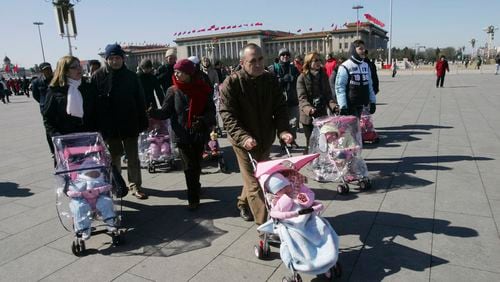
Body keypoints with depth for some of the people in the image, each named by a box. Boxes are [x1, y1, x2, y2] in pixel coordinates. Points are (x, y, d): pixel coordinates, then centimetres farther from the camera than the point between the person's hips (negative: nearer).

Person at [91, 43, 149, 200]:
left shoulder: (131, 76, 1)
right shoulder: (98, 76, -3)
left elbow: (140, 100, 2)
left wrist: (143, 122, -1)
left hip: (129, 124, 1)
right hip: (109, 126, 0)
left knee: (133, 157, 6)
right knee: (113, 158, 13)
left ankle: (135, 185, 17)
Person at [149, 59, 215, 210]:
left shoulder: (202, 89, -3)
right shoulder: (173, 91, -1)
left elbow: (211, 111, -3)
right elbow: (166, 111, -5)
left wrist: (202, 120, -23)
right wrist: (152, 112, -24)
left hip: (199, 134, 1)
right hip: (182, 134, -1)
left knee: (197, 164, 15)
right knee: (189, 166, -1)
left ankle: (195, 187, 39)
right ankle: (193, 198, 8)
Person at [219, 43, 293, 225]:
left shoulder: (271, 80, -1)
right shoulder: (231, 84, -15)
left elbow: (280, 108, 0)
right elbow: (228, 115, -19)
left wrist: (283, 130, -18)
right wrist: (243, 137, -33)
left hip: (265, 139, 5)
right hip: (244, 141, -5)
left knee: (257, 176, 22)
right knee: (254, 183, -4)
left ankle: (243, 204, 48)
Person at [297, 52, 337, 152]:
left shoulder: (323, 76, 7)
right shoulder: (302, 78, -7)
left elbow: (328, 94, 7)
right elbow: (302, 99, -16)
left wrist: (333, 105, -14)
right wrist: (309, 109, -35)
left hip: (322, 115, 4)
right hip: (308, 117, -4)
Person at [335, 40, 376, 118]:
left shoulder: (366, 66, 14)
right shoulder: (345, 67, -8)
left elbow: (370, 85, 19)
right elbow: (339, 87, -12)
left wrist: (372, 101, 14)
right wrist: (343, 105, -18)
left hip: (363, 106, 7)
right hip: (350, 106, -6)